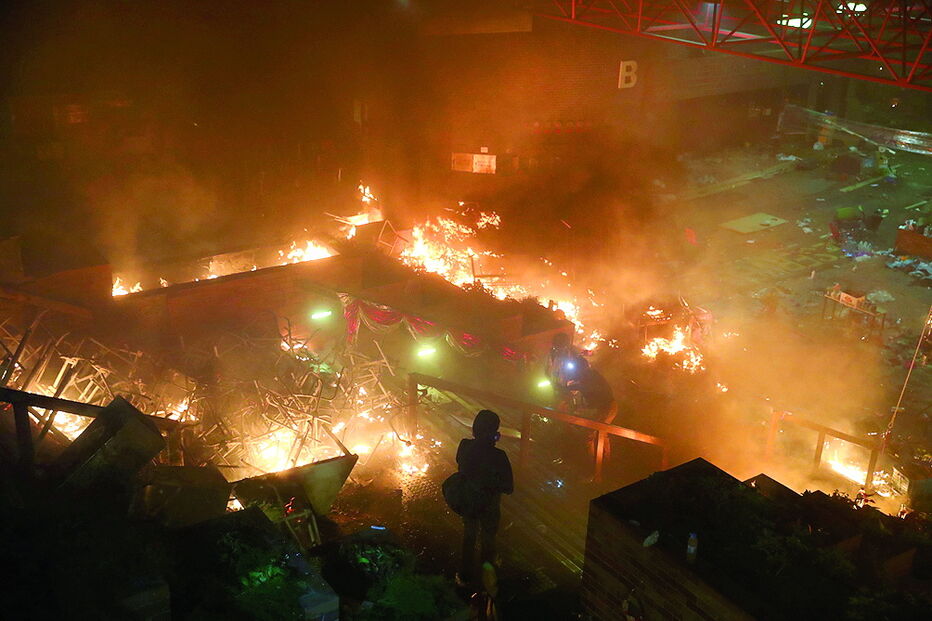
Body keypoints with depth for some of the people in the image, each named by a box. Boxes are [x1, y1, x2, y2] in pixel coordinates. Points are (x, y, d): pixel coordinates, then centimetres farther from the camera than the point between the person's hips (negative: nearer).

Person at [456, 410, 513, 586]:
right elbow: (508, 487, -21)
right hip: (489, 505, -3)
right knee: (487, 541, 20)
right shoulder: (497, 456, -32)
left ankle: (466, 575, 41)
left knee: (469, 538, 26)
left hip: (468, 502, 3)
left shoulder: (464, 446, -21)